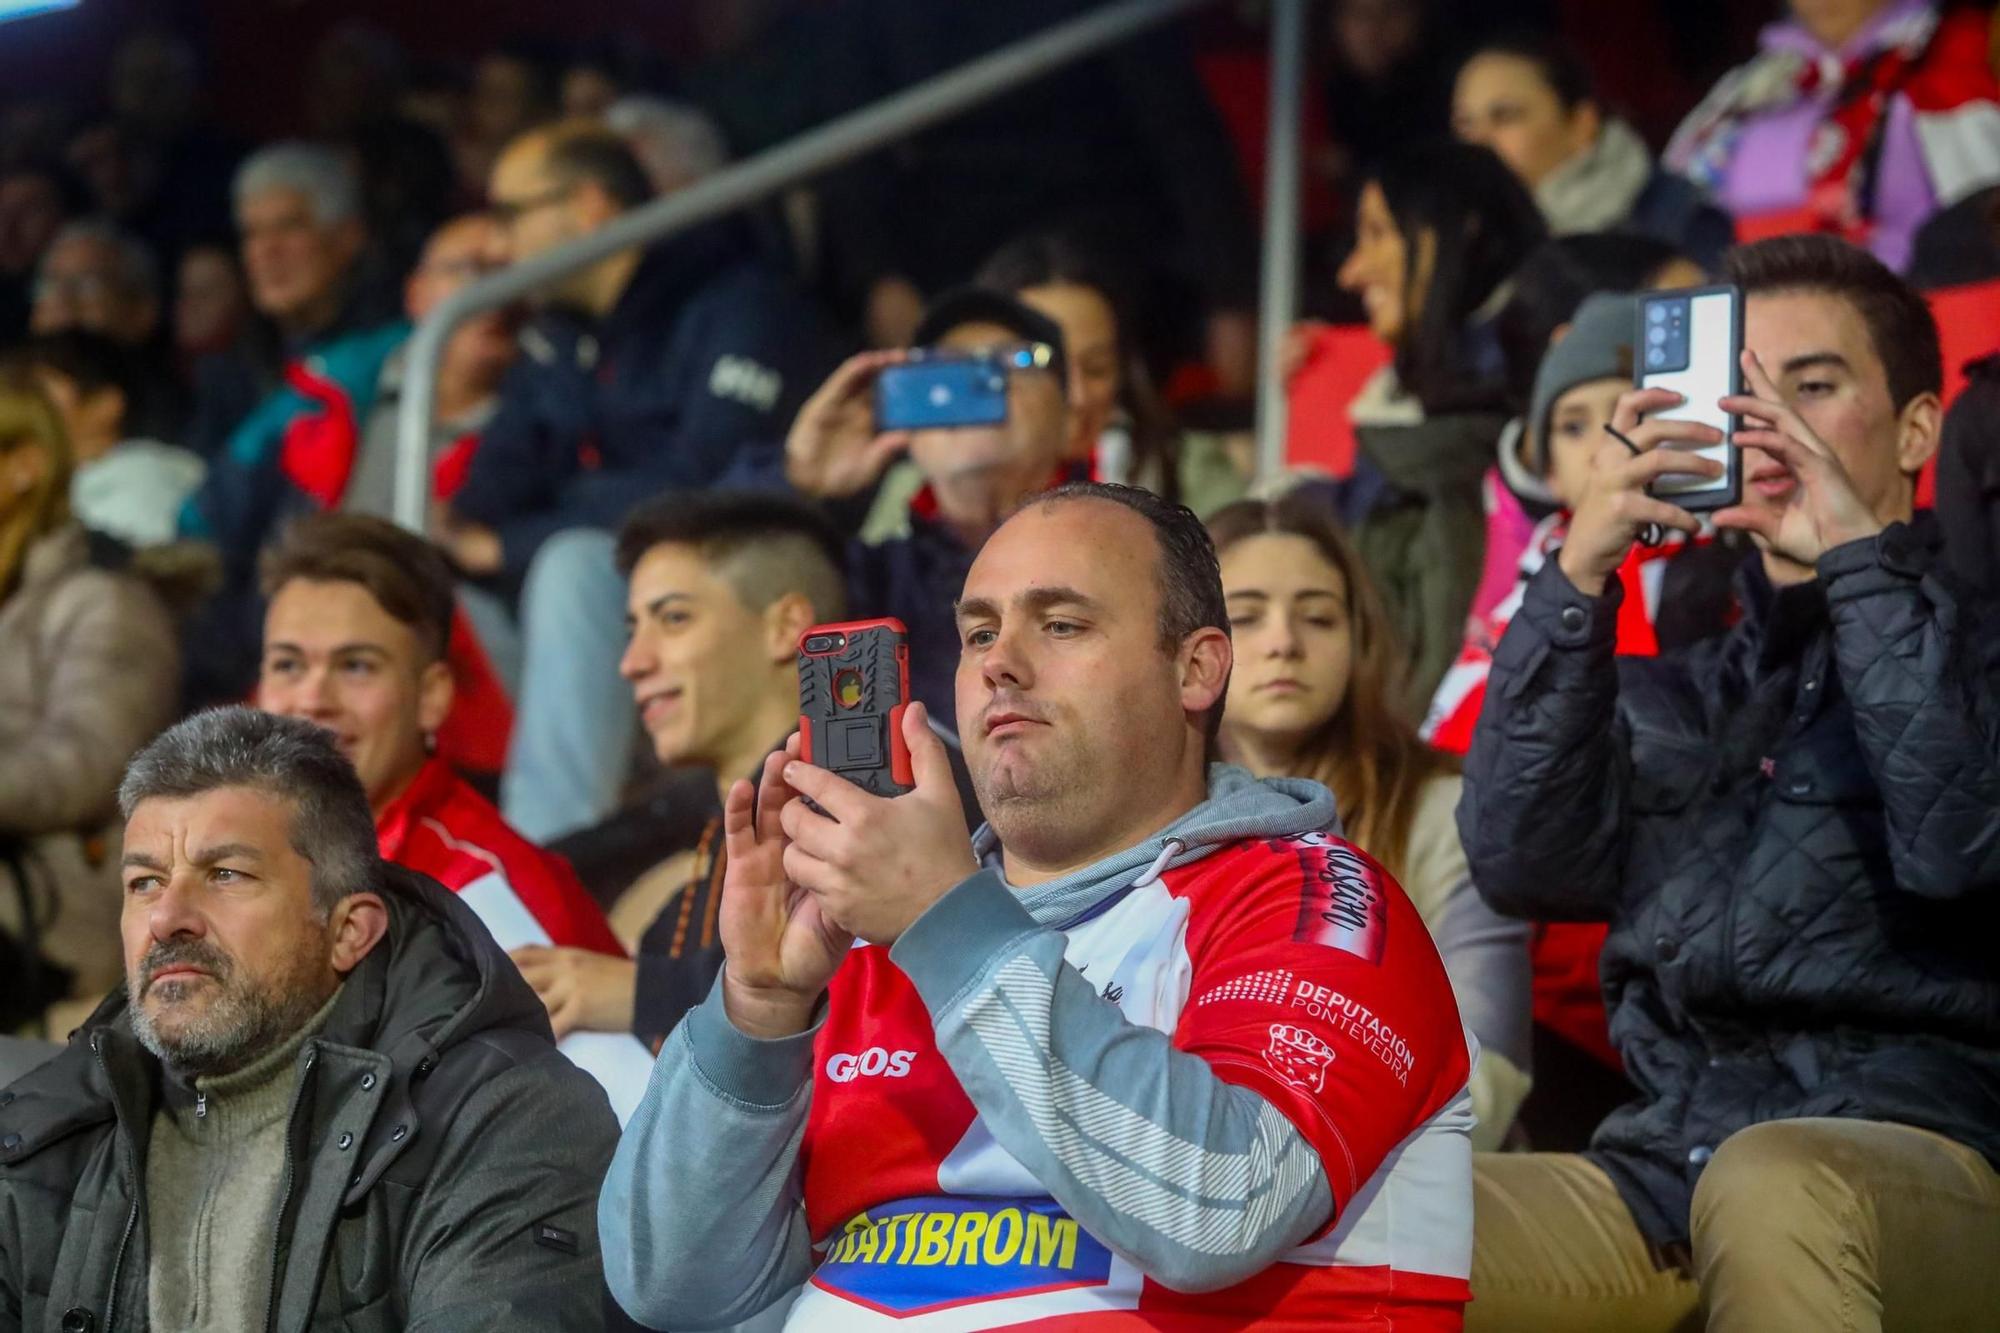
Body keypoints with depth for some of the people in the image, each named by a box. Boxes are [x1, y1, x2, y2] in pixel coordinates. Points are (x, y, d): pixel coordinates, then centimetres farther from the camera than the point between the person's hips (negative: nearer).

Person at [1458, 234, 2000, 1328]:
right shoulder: (1673, 694, 24)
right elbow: (1521, 866, 5)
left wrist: (1861, 554, -9)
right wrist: (1580, 571, -2)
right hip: (1664, 1161, 4)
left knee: (1773, 1186, -40)